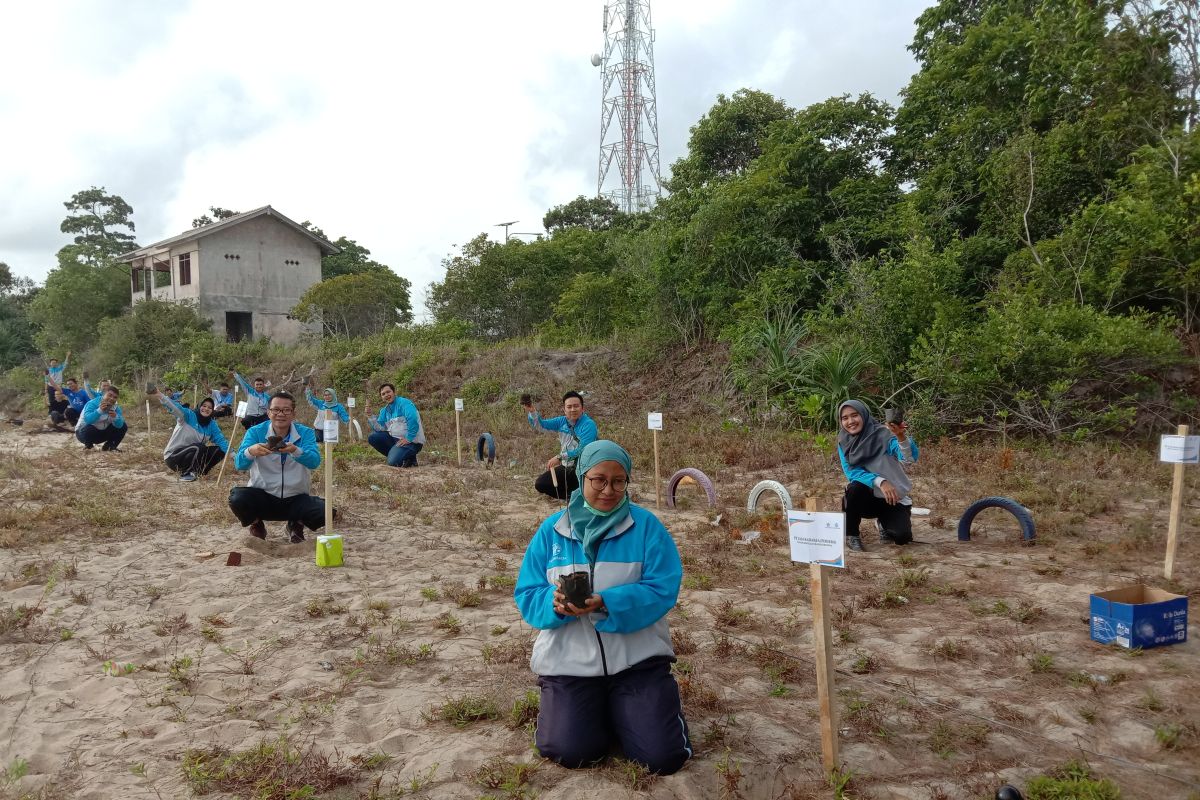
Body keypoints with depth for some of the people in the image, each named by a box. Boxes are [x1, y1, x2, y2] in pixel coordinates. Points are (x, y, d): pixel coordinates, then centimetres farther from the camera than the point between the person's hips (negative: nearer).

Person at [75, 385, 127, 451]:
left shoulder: (116, 408, -6)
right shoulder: (92, 403, -23)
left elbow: (119, 425, -20)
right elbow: (87, 420, -40)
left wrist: (115, 417, -40)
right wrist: (99, 411, -52)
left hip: (102, 433, 5)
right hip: (83, 431, -5)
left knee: (123, 427, -7)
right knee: (89, 428, -39)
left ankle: (109, 447, 7)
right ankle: (88, 446, -6)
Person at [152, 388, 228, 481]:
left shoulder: (212, 424, 0)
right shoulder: (189, 415, -15)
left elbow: (221, 440, -6)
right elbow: (175, 408, -32)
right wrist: (159, 395, -51)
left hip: (194, 455, 6)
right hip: (173, 456, -6)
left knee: (220, 450, -6)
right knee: (198, 447, -32)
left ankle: (198, 469, 8)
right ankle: (184, 473, -13)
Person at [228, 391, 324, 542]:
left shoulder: (305, 433, -5)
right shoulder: (255, 432, -5)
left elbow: (315, 461, -22)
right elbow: (239, 465, -16)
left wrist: (295, 451, -43)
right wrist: (250, 451, -40)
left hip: (296, 498, 0)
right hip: (262, 496, 0)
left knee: (325, 511, -26)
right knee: (237, 498, -30)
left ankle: (297, 525, 11)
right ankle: (256, 525, 7)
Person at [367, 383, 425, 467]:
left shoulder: (404, 403, -12)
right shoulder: (384, 410, 14)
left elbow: (413, 421, -25)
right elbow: (380, 428, 7)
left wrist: (408, 439, -24)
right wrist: (370, 417, -5)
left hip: (412, 441, -8)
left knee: (393, 462, -25)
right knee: (372, 438, -2)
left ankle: (410, 458, 6)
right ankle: (395, 455, 5)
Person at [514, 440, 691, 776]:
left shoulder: (646, 525, -5)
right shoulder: (551, 530, 1)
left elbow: (663, 590, -13)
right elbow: (527, 596, -1)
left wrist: (606, 604, -28)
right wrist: (555, 603, -25)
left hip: (637, 657, -1)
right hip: (569, 660, 1)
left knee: (664, 757, -11)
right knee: (570, 751, -15)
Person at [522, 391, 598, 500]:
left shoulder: (588, 425, -19)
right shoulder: (562, 422, 2)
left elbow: (582, 450, -26)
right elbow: (540, 424, 1)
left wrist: (559, 457, -27)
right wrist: (531, 411, -18)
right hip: (566, 467, 7)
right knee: (540, 484, 3)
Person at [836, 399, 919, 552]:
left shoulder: (884, 434, -17)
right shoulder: (844, 443, -6)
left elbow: (911, 458, -31)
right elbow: (851, 472, -16)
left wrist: (902, 437, -53)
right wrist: (879, 481, -33)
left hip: (894, 499, -1)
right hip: (868, 498, 2)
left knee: (902, 536, -25)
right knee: (855, 488, -32)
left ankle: (885, 524, 13)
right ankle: (852, 535, -8)